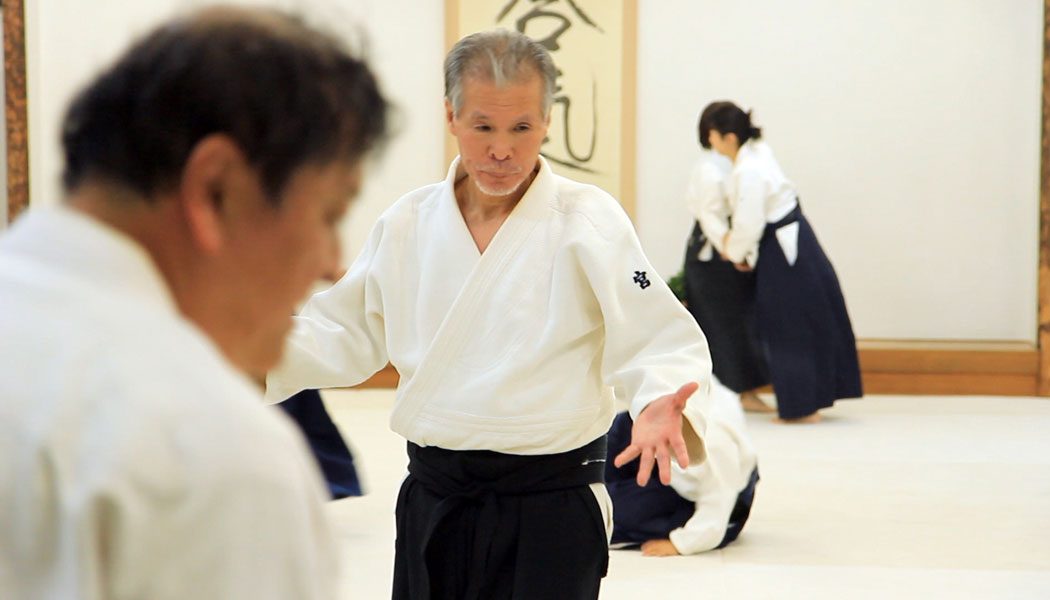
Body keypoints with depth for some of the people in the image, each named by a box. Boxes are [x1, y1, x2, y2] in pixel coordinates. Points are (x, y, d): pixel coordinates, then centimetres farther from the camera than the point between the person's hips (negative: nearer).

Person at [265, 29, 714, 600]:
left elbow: (662, 342, -13)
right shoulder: (408, 222, 5)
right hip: (431, 503, 4)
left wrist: (660, 405, -34)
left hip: (549, 505, -4)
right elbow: (346, 333, 12)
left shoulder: (588, 220, -8)